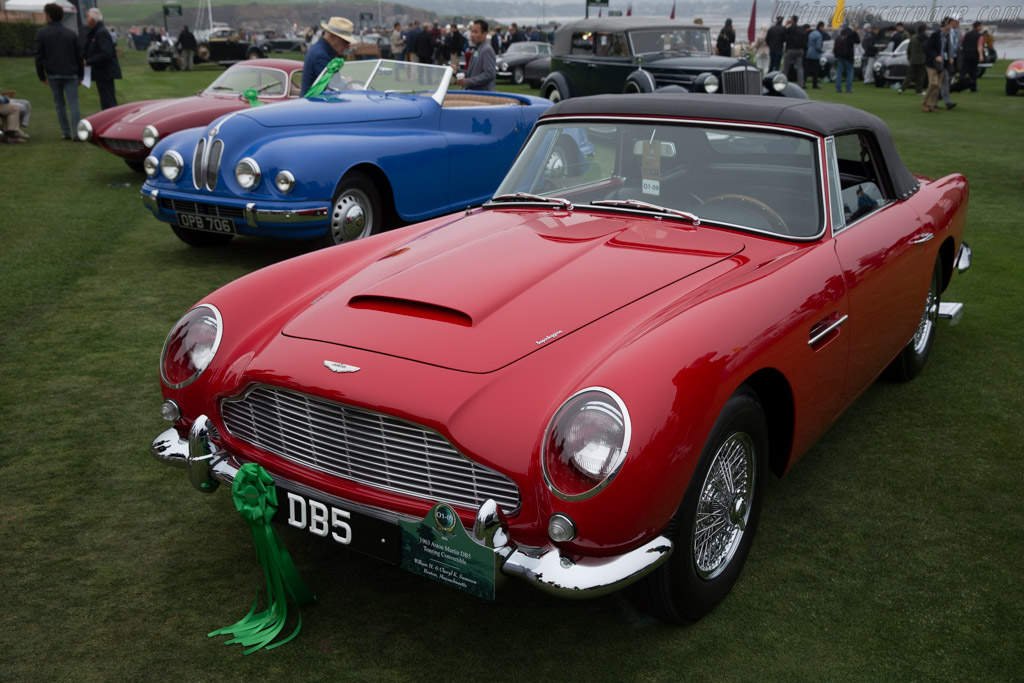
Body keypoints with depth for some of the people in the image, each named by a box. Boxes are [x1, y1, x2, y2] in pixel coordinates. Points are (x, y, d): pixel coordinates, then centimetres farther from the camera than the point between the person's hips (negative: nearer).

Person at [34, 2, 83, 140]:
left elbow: (39, 56, -3)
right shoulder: (70, 33, 5)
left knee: (59, 103, 12)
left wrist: (41, 76, 5)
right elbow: (79, 55, 5)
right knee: (73, 104, -4)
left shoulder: (41, 33, 0)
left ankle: (66, 132, 10)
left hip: (53, 74, 0)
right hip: (70, 74, 0)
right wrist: (80, 75, 12)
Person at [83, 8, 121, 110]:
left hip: (105, 72, -10)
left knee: (108, 102, -10)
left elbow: (106, 54, -24)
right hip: (101, 72, 10)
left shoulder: (101, 33, -16)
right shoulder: (94, 33, 16)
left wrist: (88, 61, -19)